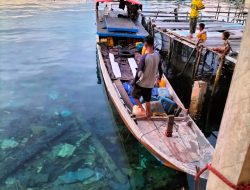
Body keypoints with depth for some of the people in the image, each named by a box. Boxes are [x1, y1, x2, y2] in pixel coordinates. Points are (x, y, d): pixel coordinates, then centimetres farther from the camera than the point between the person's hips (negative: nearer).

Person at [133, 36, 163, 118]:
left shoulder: (144, 57, -25)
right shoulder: (157, 55, -7)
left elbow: (139, 71, -20)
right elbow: (160, 69, 4)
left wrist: (135, 82, -8)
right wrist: (159, 77, 22)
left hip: (141, 83, -5)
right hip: (150, 83, 5)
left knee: (135, 95, 20)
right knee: (147, 99, 22)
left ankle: (142, 109, 11)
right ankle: (148, 113, 34)